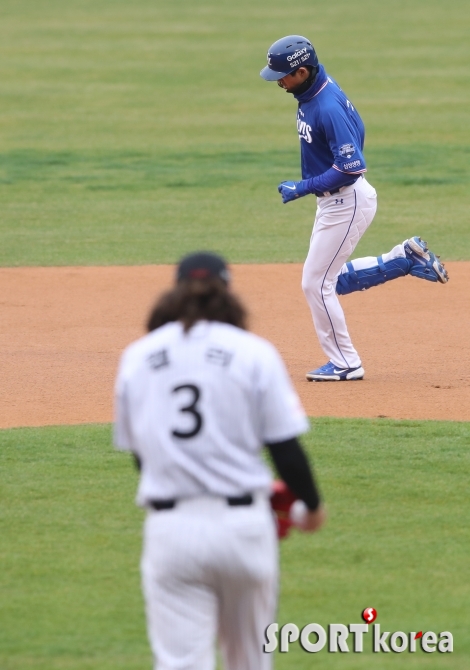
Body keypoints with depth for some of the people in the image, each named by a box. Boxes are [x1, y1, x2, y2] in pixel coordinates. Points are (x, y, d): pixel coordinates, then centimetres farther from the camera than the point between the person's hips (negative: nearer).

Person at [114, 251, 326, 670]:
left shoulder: (136, 357, 8)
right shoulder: (253, 353, -1)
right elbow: (286, 450, -3)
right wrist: (312, 505, 15)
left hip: (169, 529, 1)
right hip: (242, 523, -1)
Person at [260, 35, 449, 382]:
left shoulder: (328, 108, -28)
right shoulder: (312, 92, 2)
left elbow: (352, 168, -29)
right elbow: (356, 128, 17)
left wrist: (303, 188, -23)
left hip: (347, 203, -10)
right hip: (333, 201, 10)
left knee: (316, 283, -3)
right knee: (331, 280, 19)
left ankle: (344, 364, 8)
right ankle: (407, 259, 23)